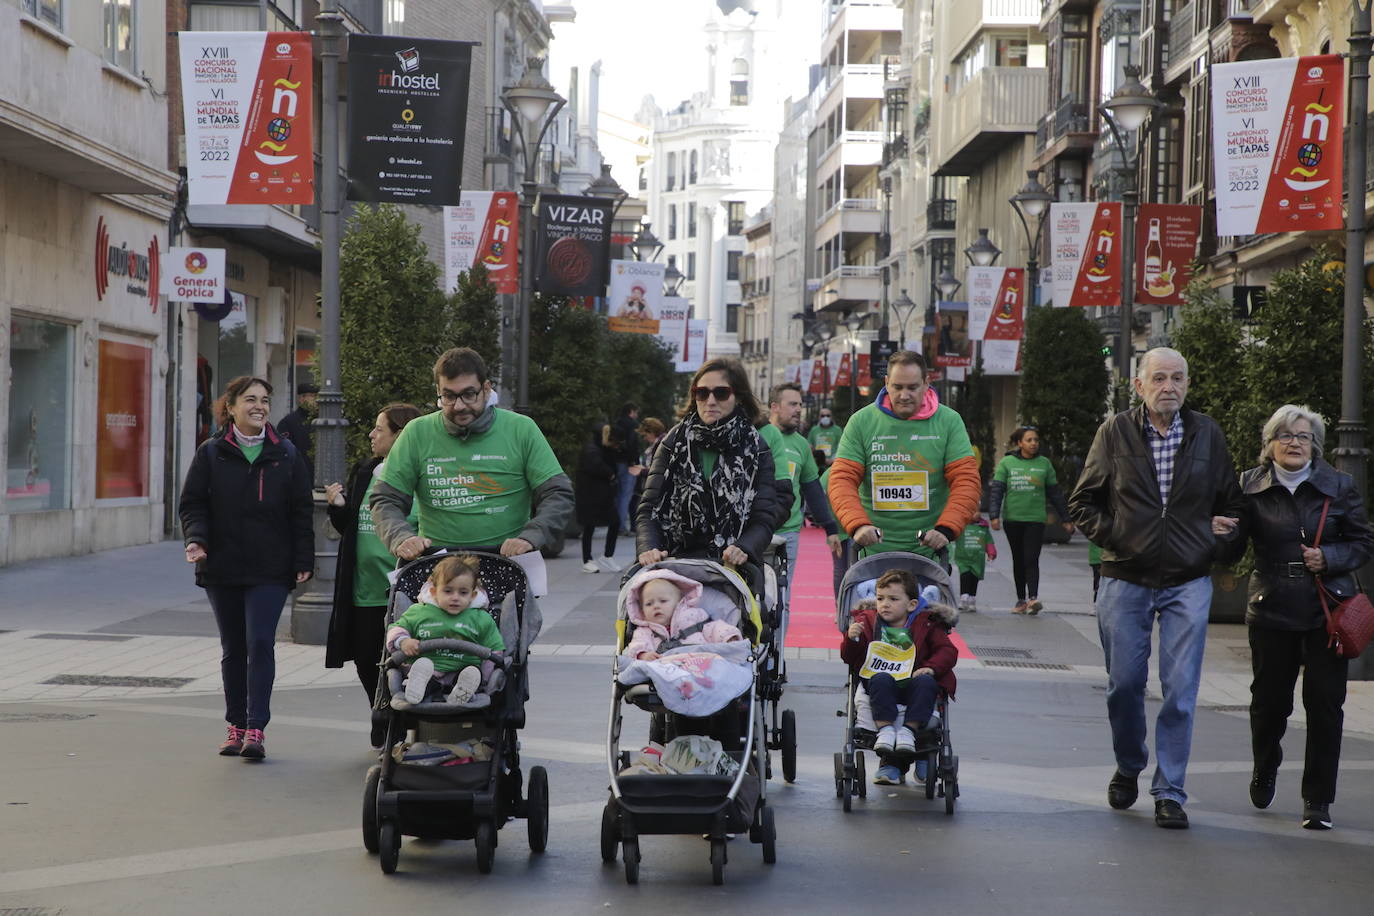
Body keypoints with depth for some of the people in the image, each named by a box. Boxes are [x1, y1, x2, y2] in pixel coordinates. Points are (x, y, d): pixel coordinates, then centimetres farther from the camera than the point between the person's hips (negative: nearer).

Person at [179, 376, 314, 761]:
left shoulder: (286, 455, 4)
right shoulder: (211, 454, 4)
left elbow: (301, 512, 4)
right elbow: (192, 504, 3)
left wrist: (303, 561, -2)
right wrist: (197, 539, -15)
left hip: (270, 570, -1)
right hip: (222, 569, 2)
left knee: (260, 643, -11)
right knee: (233, 649, 10)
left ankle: (256, 729, -10)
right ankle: (236, 725, 19)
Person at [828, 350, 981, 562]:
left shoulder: (949, 422, 1)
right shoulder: (862, 422, 1)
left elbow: (967, 482, -4)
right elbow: (842, 481, -4)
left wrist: (946, 529, -20)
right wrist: (858, 524, -22)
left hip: (929, 550, 0)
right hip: (874, 550, 0)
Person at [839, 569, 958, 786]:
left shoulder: (925, 625, 11)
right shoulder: (868, 623, 14)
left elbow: (948, 651, 5)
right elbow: (848, 657, 11)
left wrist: (931, 667, -14)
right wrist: (851, 639, -11)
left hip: (913, 682, 0)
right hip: (883, 685, 0)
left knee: (925, 682, -32)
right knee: (881, 679, -33)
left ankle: (909, 730, -33)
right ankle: (885, 729, -37)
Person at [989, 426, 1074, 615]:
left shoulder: (1044, 463, 6)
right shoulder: (1007, 463, 2)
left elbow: (1055, 493, 11)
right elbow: (996, 490, -1)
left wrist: (1065, 519, 13)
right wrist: (994, 515, -12)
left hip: (1035, 519, -1)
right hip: (1012, 519, 1)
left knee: (1032, 560, -12)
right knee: (1018, 561, 9)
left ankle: (1033, 598, -21)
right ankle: (1021, 600, 16)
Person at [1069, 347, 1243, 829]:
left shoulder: (1207, 434, 5)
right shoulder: (1115, 432, 1)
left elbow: (1231, 503, 15)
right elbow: (1082, 502, 7)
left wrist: (1217, 538, -2)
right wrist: (1111, 536, -7)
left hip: (1188, 582, 0)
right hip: (1125, 580, 0)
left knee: (1180, 690, -4)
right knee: (1124, 684, 5)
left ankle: (1169, 792, 4)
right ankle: (1128, 768, 30)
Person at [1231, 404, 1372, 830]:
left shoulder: (1339, 487, 4)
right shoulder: (1251, 487, 2)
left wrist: (1328, 558, -10)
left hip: (1327, 611, 0)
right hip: (1272, 611, 0)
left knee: (1324, 703, -3)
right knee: (1269, 699, 5)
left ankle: (1318, 800, 8)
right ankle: (1264, 769, 38)